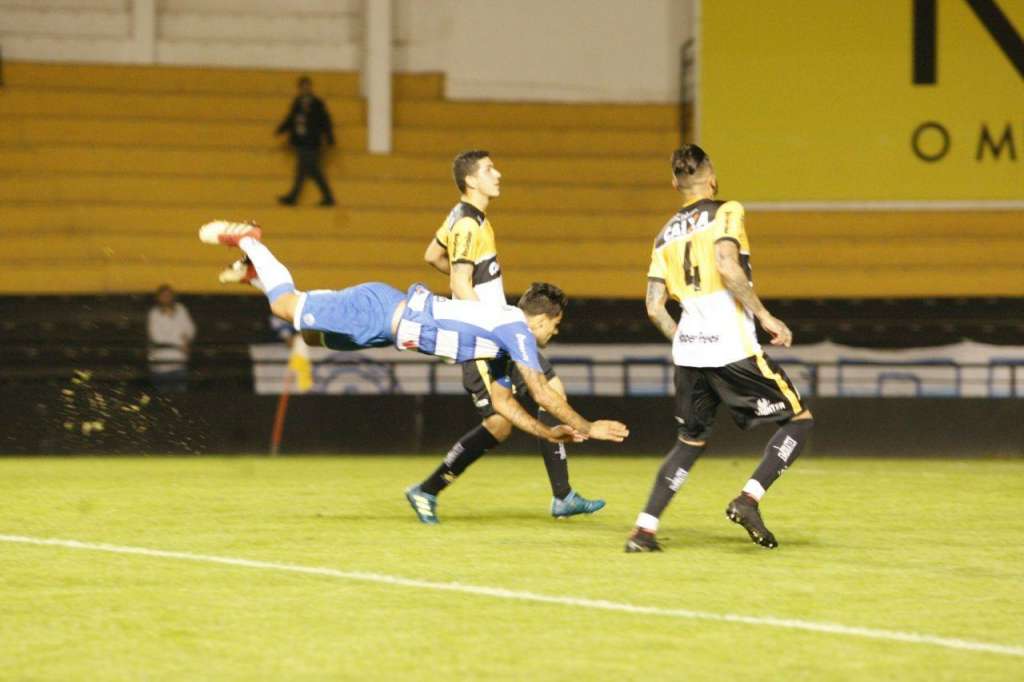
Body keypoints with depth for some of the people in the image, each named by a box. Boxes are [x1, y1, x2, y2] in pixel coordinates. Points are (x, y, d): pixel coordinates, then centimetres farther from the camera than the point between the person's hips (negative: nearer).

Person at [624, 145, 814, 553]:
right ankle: (748, 500, -11)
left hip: (688, 351, 6)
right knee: (799, 419, 5)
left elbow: (655, 307, 10)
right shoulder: (726, 213, -1)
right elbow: (727, 266, -19)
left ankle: (644, 530, 8)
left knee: (690, 441, 19)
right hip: (732, 347, -6)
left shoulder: (666, 234, 15)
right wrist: (764, 316, -13)